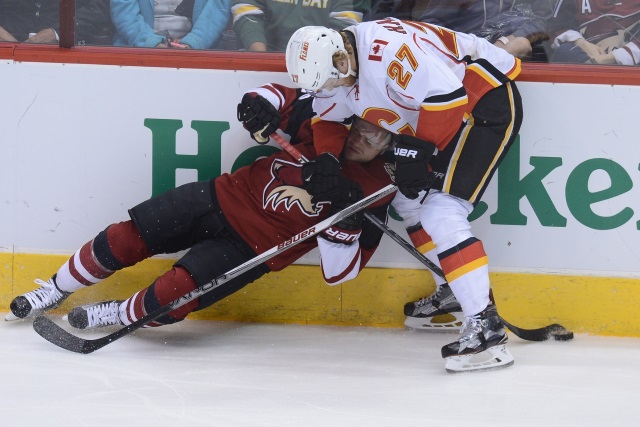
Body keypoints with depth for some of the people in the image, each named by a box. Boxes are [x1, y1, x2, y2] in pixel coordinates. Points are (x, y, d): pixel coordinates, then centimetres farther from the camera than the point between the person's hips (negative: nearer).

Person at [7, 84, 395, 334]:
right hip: (226, 197, 4)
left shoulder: (372, 193, -16)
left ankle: (118, 315, 10)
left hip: (258, 247, -3)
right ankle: (56, 290, 23)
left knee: (171, 296, -21)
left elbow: (341, 271, -17)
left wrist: (342, 217, -34)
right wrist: (262, 105, -20)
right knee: (127, 237, 0)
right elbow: (278, 96, 3)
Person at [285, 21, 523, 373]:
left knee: (440, 213, -20)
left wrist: (415, 152, -24)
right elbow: (327, 116, 17)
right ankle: (457, 294, 31)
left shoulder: (386, 47, -30)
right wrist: (326, 160, -1)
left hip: (489, 100, -10)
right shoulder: (332, 65, 1)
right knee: (409, 201, 17)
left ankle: (485, 327, -24)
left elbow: (445, 95, -32)